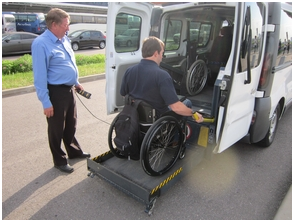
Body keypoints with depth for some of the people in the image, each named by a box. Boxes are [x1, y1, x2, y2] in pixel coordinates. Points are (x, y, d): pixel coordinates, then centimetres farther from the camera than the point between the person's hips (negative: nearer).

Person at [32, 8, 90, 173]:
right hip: (56, 92, -8)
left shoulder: (64, 39, 9)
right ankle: (60, 161, 25)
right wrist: (46, 102, -20)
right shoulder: (41, 44, -17)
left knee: (71, 125, 22)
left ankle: (74, 151, 41)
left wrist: (76, 82, 22)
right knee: (57, 129, 8)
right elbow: (40, 76, -19)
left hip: (69, 89, 8)